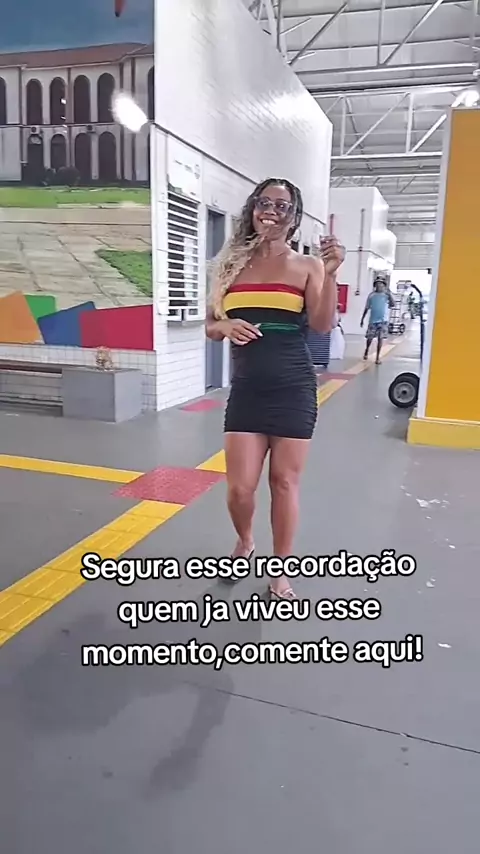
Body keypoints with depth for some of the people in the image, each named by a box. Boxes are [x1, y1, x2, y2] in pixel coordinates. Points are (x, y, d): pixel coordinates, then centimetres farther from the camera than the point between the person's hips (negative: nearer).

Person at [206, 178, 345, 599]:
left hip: (293, 389, -2)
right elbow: (210, 325, 12)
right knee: (240, 487, 1)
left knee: (285, 481, 6)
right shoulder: (232, 265, 7)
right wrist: (226, 326, -10)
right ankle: (245, 542, 35)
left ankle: (281, 572, 24)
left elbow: (323, 324, -12)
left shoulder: (307, 266, 0)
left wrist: (330, 275, -26)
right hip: (246, 390, 2)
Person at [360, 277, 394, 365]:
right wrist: (362, 319, 9)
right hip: (373, 320, 1)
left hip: (383, 320, -1)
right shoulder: (371, 295, 5)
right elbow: (366, 308, 11)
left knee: (380, 338, -2)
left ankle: (377, 357, 6)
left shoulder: (386, 295, 0)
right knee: (369, 338, 4)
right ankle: (366, 352, 34)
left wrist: (389, 294, -22)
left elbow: (393, 304, -14)